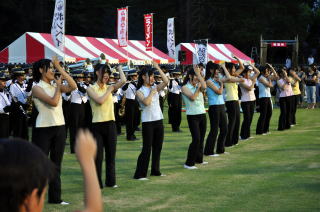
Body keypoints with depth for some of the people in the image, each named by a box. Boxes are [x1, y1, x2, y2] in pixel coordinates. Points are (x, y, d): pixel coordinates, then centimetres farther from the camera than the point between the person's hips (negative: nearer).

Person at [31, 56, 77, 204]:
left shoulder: (55, 86, 11)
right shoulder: (37, 88, -8)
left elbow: (73, 86, -4)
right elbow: (53, 102, -21)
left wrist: (60, 68, -3)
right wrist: (58, 85, -6)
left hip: (59, 128, 7)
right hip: (43, 129, -7)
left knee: (56, 164, 10)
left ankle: (55, 197, 17)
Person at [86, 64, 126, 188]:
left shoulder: (109, 87, 9)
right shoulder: (91, 89, -2)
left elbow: (123, 81, -8)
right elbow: (100, 100, -19)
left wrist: (119, 68, 5)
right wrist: (109, 91, -6)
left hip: (110, 124, 4)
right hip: (97, 125, -4)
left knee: (111, 154, 9)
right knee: (98, 155, 0)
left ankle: (111, 181, 19)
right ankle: (97, 183, 9)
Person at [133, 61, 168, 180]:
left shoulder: (155, 88, 9)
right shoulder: (140, 91, -5)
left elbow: (166, 81, -8)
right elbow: (146, 102, -23)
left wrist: (158, 68, -7)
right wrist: (152, 93, -10)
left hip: (159, 120, 6)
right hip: (147, 122, -6)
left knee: (158, 147, 11)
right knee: (147, 149, -6)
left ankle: (155, 171, 23)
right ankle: (139, 174, -2)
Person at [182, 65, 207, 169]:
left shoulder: (198, 86, 10)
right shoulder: (185, 87, -5)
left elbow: (204, 87, -13)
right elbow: (192, 97, -19)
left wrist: (199, 73, -8)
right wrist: (198, 88, -5)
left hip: (202, 115, 6)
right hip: (192, 116, -6)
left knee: (201, 138, 11)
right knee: (196, 139, -13)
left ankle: (199, 159, 27)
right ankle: (189, 163, -8)